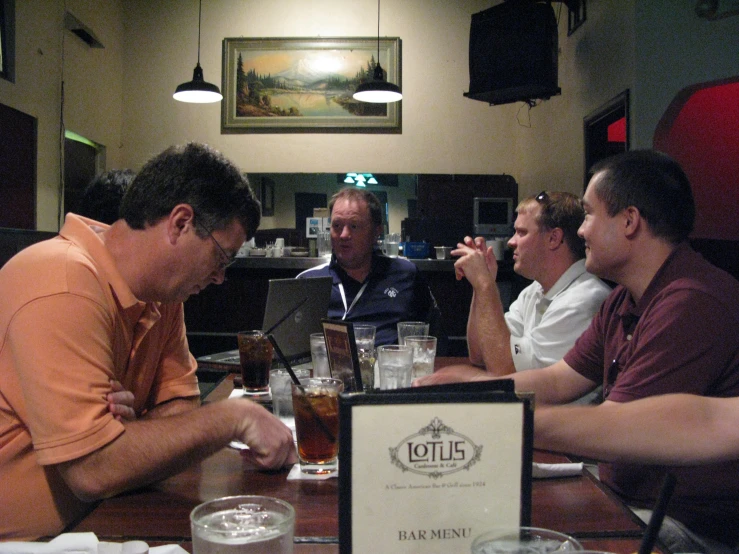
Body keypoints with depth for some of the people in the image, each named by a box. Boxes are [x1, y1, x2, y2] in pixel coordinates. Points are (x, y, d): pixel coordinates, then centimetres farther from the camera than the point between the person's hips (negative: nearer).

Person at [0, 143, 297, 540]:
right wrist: (235, 417, -20)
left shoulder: (164, 289, 1)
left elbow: (180, 405, 4)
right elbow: (95, 470, -27)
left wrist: (134, 423, -17)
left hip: (87, 518, 7)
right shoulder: (65, 288, -23)